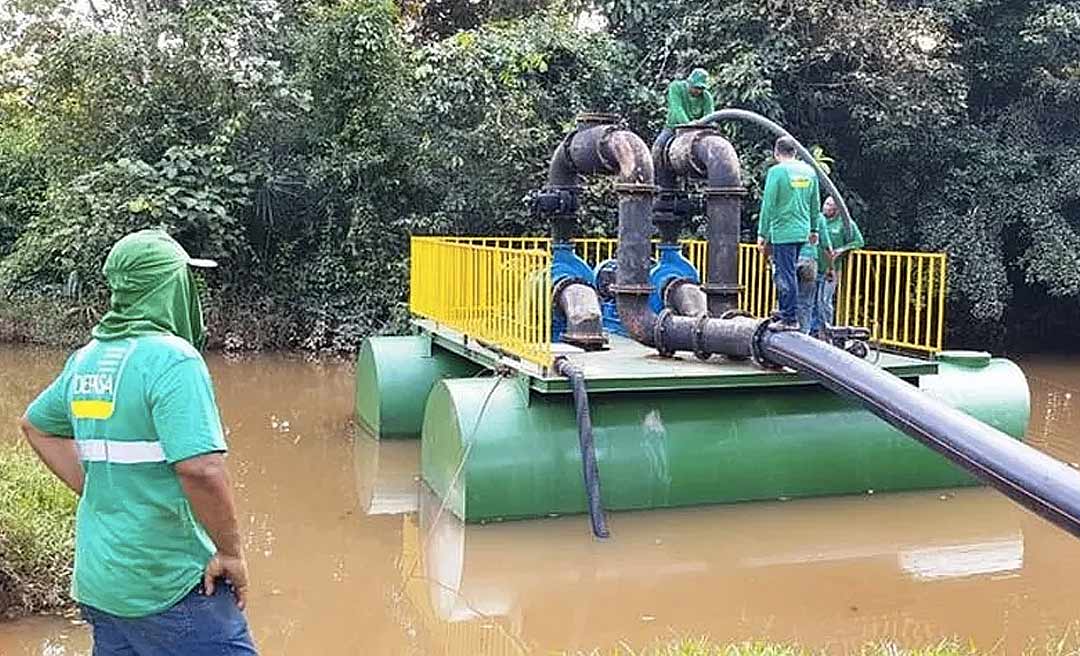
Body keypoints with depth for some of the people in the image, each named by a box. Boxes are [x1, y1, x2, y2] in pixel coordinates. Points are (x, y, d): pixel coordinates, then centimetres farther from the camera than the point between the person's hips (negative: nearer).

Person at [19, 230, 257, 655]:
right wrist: (231, 552, -15)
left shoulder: (86, 359, 6)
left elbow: (36, 426, 24)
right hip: (168, 586, -8)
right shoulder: (172, 358, -18)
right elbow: (200, 468, -28)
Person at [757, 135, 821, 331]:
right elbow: (815, 204, 16)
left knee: (785, 275, -4)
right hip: (802, 231, 7)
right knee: (787, 273, 17)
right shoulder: (809, 171, 10)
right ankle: (786, 312, 22)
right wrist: (814, 229, 25)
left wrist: (762, 233, -4)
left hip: (782, 232, -7)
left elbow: (768, 204, -9)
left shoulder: (777, 171, -9)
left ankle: (790, 319, -3)